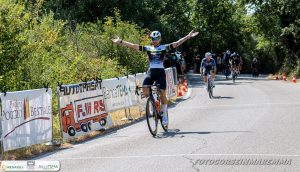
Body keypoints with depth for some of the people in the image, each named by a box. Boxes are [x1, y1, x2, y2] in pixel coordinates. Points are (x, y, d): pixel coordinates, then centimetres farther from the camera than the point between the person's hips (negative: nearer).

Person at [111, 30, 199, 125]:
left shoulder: (164, 47, 4)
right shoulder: (148, 48, 9)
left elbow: (176, 43, -7)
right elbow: (133, 46, 4)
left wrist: (188, 37, -18)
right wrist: (120, 41, -2)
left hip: (160, 72, -2)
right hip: (151, 72, 2)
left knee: (162, 93, -8)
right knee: (145, 89, -20)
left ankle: (164, 114, 7)